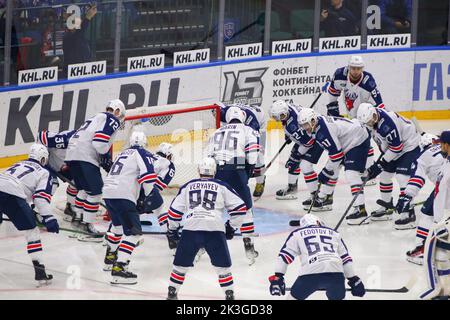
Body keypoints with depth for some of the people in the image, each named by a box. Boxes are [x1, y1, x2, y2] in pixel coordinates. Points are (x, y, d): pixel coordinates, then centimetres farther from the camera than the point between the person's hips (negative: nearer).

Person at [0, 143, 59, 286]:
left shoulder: (18, 165, 35)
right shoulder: (45, 173, 15)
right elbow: (41, 196, 0)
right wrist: (48, 218, -6)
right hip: (12, 195, -5)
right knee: (32, 233, 5)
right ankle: (40, 272, -1)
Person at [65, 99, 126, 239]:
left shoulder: (97, 117, 30)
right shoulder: (113, 120, 0)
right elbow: (100, 142, -15)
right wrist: (107, 159, 0)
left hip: (71, 154, 9)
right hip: (86, 157, -9)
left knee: (84, 188, 25)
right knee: (95, 191, -4)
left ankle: (77, 217, 32)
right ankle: (87, 224, -4)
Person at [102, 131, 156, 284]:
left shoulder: (123, 154, 25)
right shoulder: (142, 154, 2)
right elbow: (148, 174, -13)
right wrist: (150, 196, -3)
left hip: (108, 191, 8)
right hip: (123, 195, -8)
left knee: (118, 224, 32)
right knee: (133, 231, -10)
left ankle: (110, 258, 47)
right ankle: (119, 269, -22)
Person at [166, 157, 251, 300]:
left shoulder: (188, 186, 20)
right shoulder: (222, 187, 15)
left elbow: (174, 209, 23)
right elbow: (240, 208, 12)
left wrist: (172, 229, 36)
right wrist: (231, 227, 24)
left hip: (190, 229, 1)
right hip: (215, 230, -1)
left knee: (181, 264, 17)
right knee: (223, 265, 11)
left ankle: (172, 293, 21)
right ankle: (229, 295, 8)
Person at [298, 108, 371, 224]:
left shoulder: (324, 130, -27)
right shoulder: (318, 125, 5)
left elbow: (336, 152, -25)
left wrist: (326, 171, -15)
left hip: (359, 141, -11)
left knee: (352, 173, -22)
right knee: (331, 170, 19)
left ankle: (360, 210, -29)